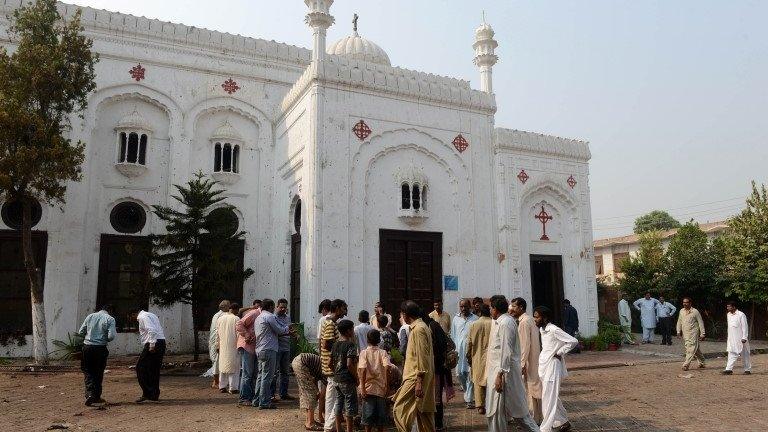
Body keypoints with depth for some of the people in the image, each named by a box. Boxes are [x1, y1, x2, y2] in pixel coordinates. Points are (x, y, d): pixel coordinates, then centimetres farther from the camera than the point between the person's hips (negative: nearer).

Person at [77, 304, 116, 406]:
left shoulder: (90, 316, 7)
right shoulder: (110, 319, -4)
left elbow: (80, 332, 8)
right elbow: (111, 336, -13)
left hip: (87, 347, 2)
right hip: (100, 348, -2)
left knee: (88, 371, 9)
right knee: (98, 373, 12)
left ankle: (90, 394, -9)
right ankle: (96, 397, 20)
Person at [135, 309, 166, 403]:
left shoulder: (143, 317, -6)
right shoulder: (152, 315, 23)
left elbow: (152, 331, -21)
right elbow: (160, 331, 21)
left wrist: (152, 345, -22)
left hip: (154, 343, -9)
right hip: (162, 342, 9)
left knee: (141, 368, -2)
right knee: (154, 370, 15)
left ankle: (147, 393, -4)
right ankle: (154, 395, 20)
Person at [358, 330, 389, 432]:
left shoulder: (364, 352, -2)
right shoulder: (383, 353, 1)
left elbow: (363, 369, -15)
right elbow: (387, 367, -14)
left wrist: (362, 387, -14)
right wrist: (387, 385, -9)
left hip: (368, 388, -1)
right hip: (380, 388, 1)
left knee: (368, 414, 7)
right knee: (380, 414, 12)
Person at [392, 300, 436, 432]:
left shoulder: (418, 329, -16)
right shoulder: (422, 326, 15)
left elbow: (422, 357, -21)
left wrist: (419, 381, -21)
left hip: (416, 377, -10)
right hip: (426, 378, 10)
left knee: (399, 409, -9)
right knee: (424, 411, 13)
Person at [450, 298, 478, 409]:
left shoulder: (475, 319, -1)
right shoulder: (456, 319, 10)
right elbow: (453, 335, 14)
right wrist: (454, 349, 8)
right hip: (459, 351, 4)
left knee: (470, 375, -4)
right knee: (459, 373, 7)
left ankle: (469, 399, 3)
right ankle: (468, 392, 34)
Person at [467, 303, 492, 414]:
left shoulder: (474, 324, -5)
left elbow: (469, 342, 0)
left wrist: (469, 356, 11)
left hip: (477, 358, 0)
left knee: (478, 381, 8)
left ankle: (480, 406, 6)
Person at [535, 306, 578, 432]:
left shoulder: (554, 330, -18)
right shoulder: (542, 330, 8)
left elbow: (573, 341, -19)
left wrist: (559, 353, -15)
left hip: (552, 367, -9)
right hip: (544, 367, 9)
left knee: (549, 400, -5)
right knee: (553, 398, 19)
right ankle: (563, 422, 34)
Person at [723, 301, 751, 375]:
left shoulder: (741, 315, -10)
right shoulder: (728, 315, 11)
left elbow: (745, 327, -11)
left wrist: (744, 338, -16)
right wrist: (728, 337, 19)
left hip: (740, 338, -6)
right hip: (731, 339, 6)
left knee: (744, 355, 6)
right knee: (732, 354, 1)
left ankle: (748, 369, 17)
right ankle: (729, 369, -3)